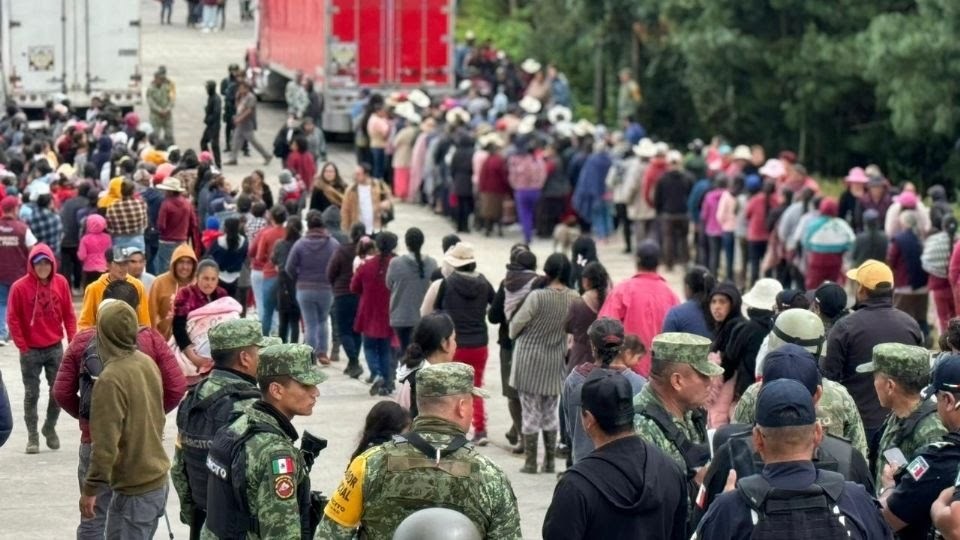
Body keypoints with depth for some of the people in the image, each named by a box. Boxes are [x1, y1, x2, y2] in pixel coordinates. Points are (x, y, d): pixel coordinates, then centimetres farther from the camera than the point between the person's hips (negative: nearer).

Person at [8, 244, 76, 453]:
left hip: (55, 348, 3)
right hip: (31, 350, -3)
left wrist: (73, 339, -1)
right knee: (31, 394, 3)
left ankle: (50, 427, 27)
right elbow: (13, 319, -7)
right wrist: (22, 345, -8)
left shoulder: (61, 283, -2)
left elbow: (68, 314, 4)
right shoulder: (20, 286, -11)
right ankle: (32, 435, 13)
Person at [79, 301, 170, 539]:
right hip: (157, 481, 8)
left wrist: (90, 489, -14)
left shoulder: (110, 379, -21)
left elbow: (105, 443, -21)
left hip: (133, 489, -8)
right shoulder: (148, 364, 4)